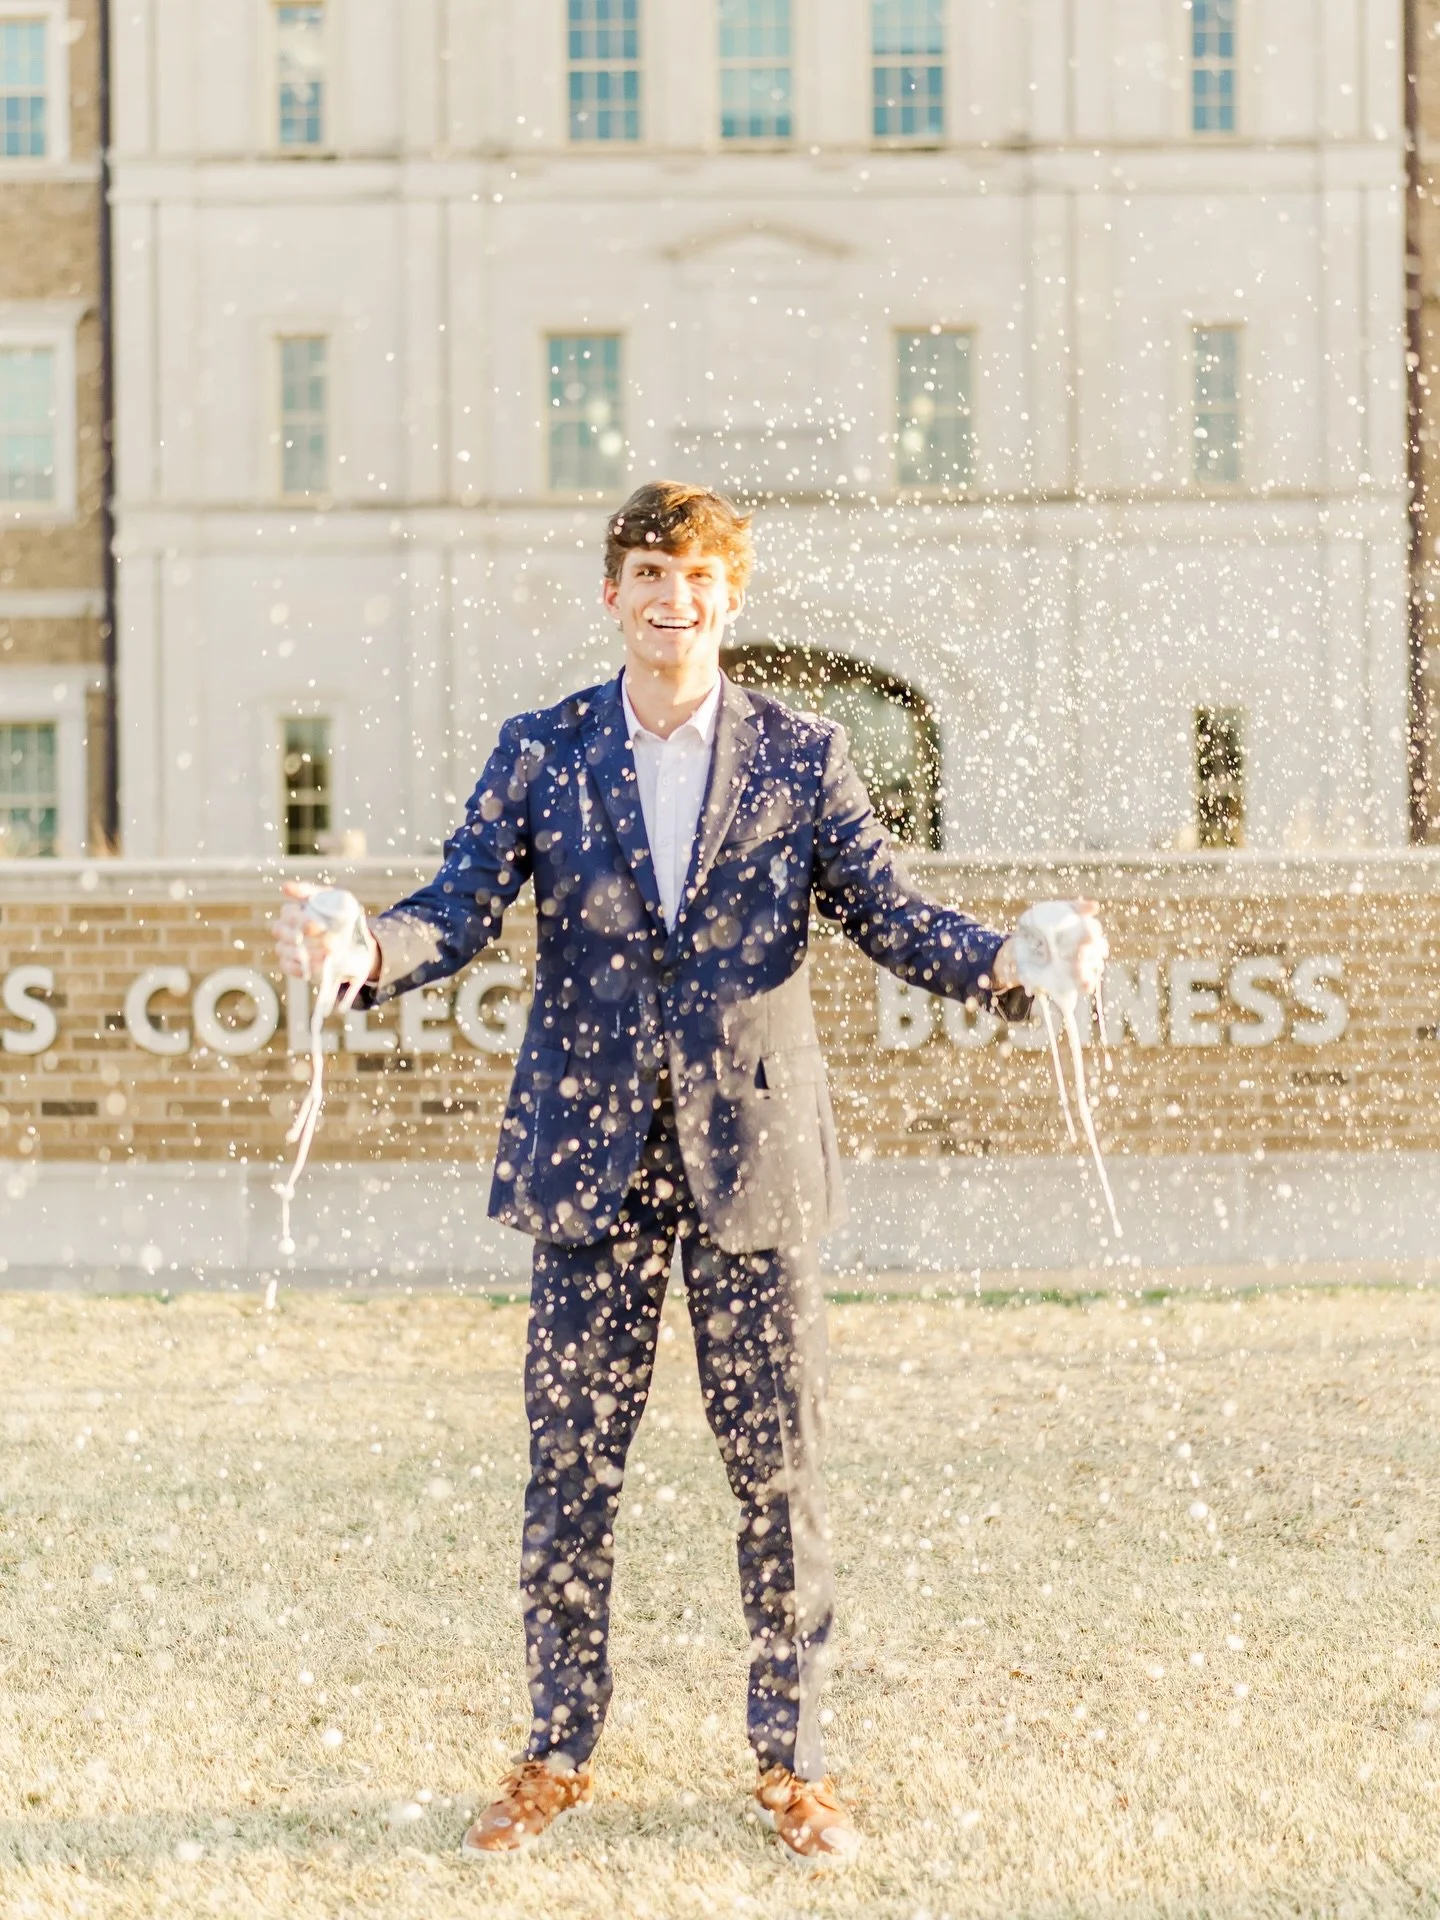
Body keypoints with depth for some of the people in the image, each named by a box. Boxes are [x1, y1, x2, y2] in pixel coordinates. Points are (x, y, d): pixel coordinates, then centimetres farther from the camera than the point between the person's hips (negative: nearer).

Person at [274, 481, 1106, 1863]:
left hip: (752, 1157, 0)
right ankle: (558, 1752, 20)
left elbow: (890, 913, -1)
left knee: (778, 1467, 4)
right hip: (591, 1156, 1)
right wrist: (364, 952, -26)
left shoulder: (801, 757, 3)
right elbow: (458, 910, -4)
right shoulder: (540, 753, 4)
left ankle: (789, 1761, 16)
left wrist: (1008, 966, -21)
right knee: (570, 1463, 6)